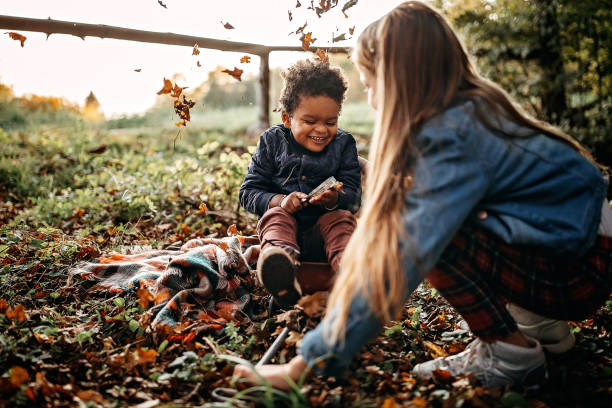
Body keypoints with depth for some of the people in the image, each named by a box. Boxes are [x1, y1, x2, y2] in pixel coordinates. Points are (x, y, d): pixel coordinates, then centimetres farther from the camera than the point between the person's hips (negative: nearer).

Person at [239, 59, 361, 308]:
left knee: (342, 218, -27)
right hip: (285, 221, -1)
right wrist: (278, 200, -21)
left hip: (324, 227, 1)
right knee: (275, 216, -30)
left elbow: (353, 195, -1)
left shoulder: (343, 144, 5)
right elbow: (248, 192, -1)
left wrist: (335, 200, -26)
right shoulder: (273, 142, 2)